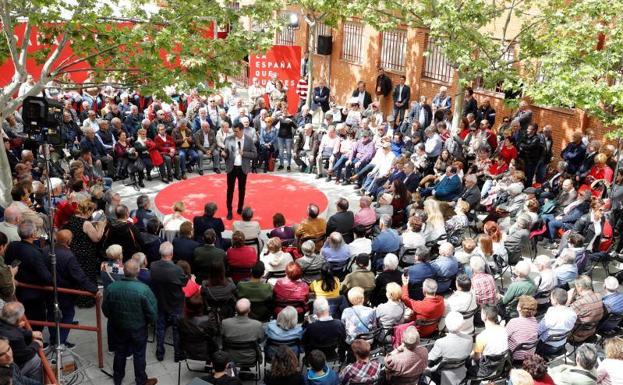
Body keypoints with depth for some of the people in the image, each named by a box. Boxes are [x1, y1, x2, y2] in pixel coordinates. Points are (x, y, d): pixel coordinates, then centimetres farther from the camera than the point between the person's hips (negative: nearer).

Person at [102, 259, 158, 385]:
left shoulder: (111, 287, -15)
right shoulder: (144, 289, -26)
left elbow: (105, 310, -2)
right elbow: (152, 312, -19)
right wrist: (150, 321, 4)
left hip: (118, 328, 3)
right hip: (138, 329, -3)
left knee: (120, 353, 22)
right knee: (139, 355, 14)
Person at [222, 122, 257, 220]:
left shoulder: (249, 140, -4)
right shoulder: (228, 139, -2)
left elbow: (255, 154, -3)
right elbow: (226, 154, 2)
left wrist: (244, 153, -17)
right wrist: (224, 154, -21)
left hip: (243, 168, 0)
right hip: (231, 168, 0)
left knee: (242, 189, 12)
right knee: (230, 189, 3)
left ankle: (240, 209, 27)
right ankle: (229, 211, 11)